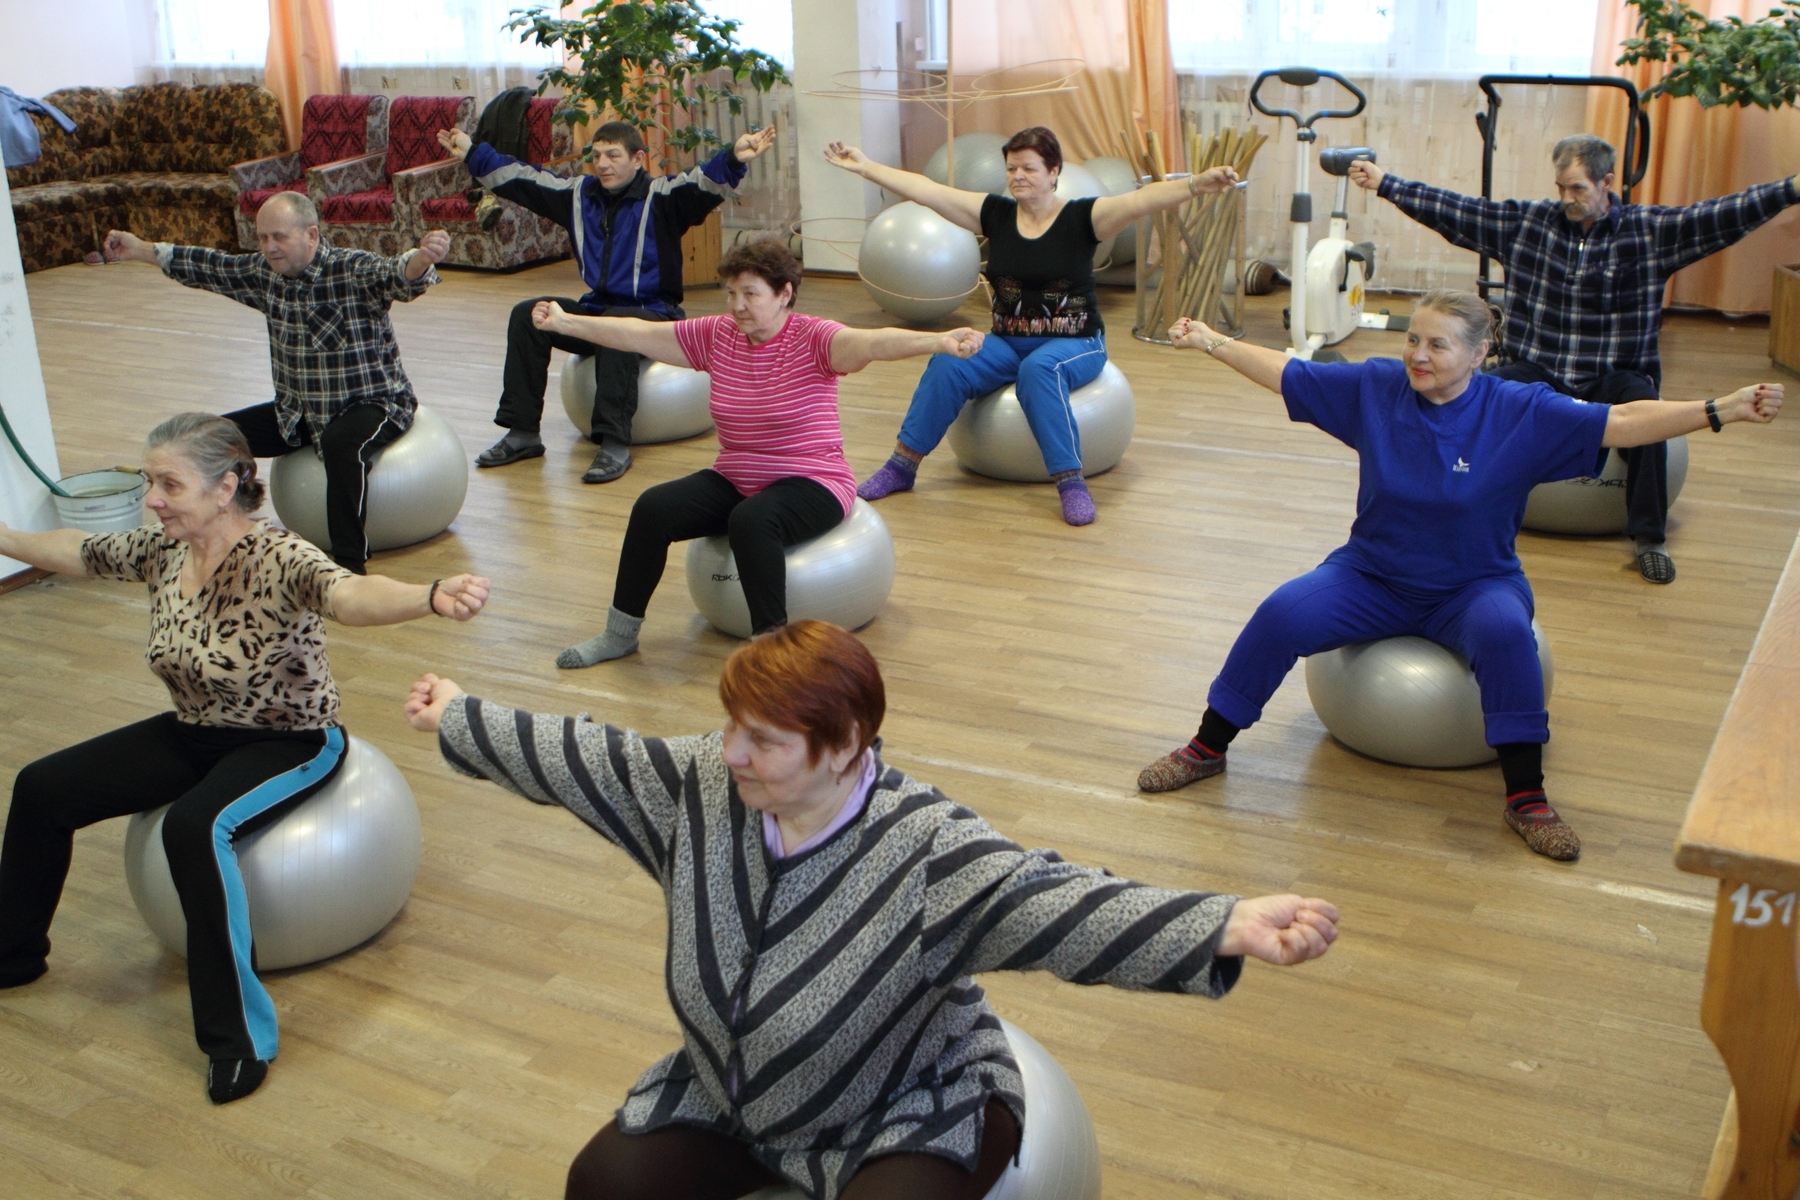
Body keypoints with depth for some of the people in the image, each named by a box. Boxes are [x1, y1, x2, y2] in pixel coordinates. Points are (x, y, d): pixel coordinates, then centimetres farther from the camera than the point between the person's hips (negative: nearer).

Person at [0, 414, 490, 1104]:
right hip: (195, 734, 8)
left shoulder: (278, 560, -29)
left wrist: (432, 598, -70)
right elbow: (78, 553, 15)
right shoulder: (160, 550, -7)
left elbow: (350, 593, -50)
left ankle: (239, 1039, -22)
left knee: (193, 827, -35)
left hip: (289, 742, -8)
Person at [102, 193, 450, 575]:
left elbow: (399, 277, -39)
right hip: (298, 413, 7)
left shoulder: (354, 271, -19)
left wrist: (422, 257, -61)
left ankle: (349, 565, -33)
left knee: (342, 444, -39)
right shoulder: (264, 273, 1)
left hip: (373, 403, -7)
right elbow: (210, 266, 16)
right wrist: (141, 250, 19)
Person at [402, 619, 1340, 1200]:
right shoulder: (702, 788, -12)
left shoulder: (925, 850, -30)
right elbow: (585, 759, 2)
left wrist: (1231, 928, -58)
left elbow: (1056, 904, -43)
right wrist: (458, 719, 13)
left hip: (909, 1111, -5)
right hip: (732, 1090, 6)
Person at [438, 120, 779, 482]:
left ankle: (615, 444, -40)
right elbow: (519, 178, 15)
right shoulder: (579, 194, 10)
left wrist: (734, 159, -45)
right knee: (526, 315, -9)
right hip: (596, 309, 7)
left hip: (653, 314, -7)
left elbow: (706, 183, -26)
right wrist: (471, 153, 15)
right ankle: (522, 432, -7)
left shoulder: (661, 196, -8)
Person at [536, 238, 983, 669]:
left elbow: (872, 342, -33)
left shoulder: (812, 339, -15)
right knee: (653, 507, -14)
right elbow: (637, 334, 9)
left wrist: (940, 342, -51)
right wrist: (564, 322, 8)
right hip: (734, 482, 6)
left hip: (812, 483, -6)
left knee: (752, 520, -37)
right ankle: (619, 633, 2)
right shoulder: (716, 335, 3)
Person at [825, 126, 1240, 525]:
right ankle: (901, 467, -11)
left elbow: (1140, 200, -22)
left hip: (1074, 344, -4)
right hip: (1007, 343, 4)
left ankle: (1072, 484, -35)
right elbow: (925, 190, 3)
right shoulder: (995, 214, 4)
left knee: (1039, 369, -38)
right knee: (948, 363, -22)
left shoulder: (1081, 218, -7)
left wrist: (1197, 184, -37)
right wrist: (865, 167, 0)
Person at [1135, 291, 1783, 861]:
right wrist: (1212, 342, 2)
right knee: (1283, 612, -23)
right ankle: (1207, 748, -6)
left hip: (1473, 587, -1)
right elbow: (1285, 373, 3)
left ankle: (1526, 798, -23)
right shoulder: (1375, 387, -5)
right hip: (1372, 578, 2)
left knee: (1505, 630, -36)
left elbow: (1621, 423, -14)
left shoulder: (1522, 412, -10)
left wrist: (1723, 410, -23)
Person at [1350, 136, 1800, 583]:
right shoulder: (1527, 221, 5)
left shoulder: (1650, 230, -1)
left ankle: (1650, 536, -18)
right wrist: (1383, 182, 4)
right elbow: (1454, 210, 6)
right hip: (1538, 371, 1)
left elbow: (1725, 215, -9)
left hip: (1614, 377, -1)